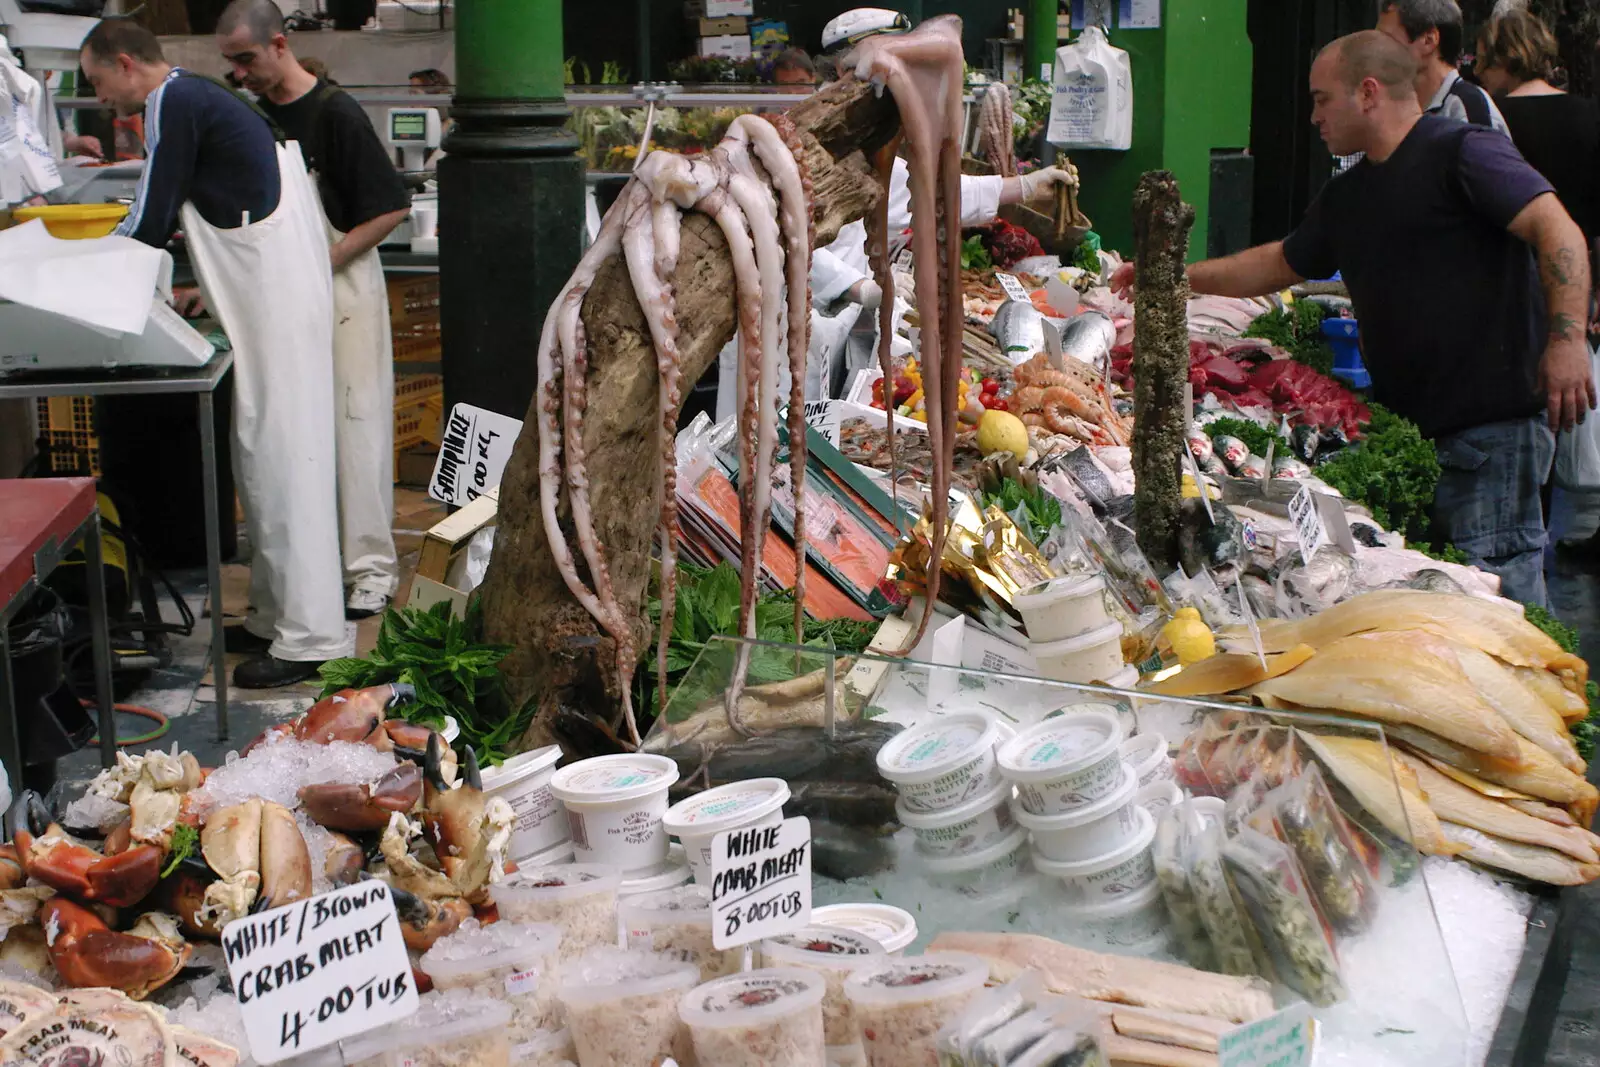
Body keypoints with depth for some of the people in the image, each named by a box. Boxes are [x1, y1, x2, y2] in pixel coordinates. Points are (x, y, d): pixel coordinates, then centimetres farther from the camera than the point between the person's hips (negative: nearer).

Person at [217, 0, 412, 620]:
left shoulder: (335, 115, -13)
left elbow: (391, 209, -14)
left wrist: (322, 260, -17)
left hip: (342, 286, -7)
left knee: (355, 423, -5)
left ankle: (371, 567, 0)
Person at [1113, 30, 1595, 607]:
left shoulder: (1462, 152, -7)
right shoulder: (1347, 196, 19)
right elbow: (1281, 263, 33)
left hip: (1492, 423, -8)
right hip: (1405, 425, 8)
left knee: (1495, 580, -9)